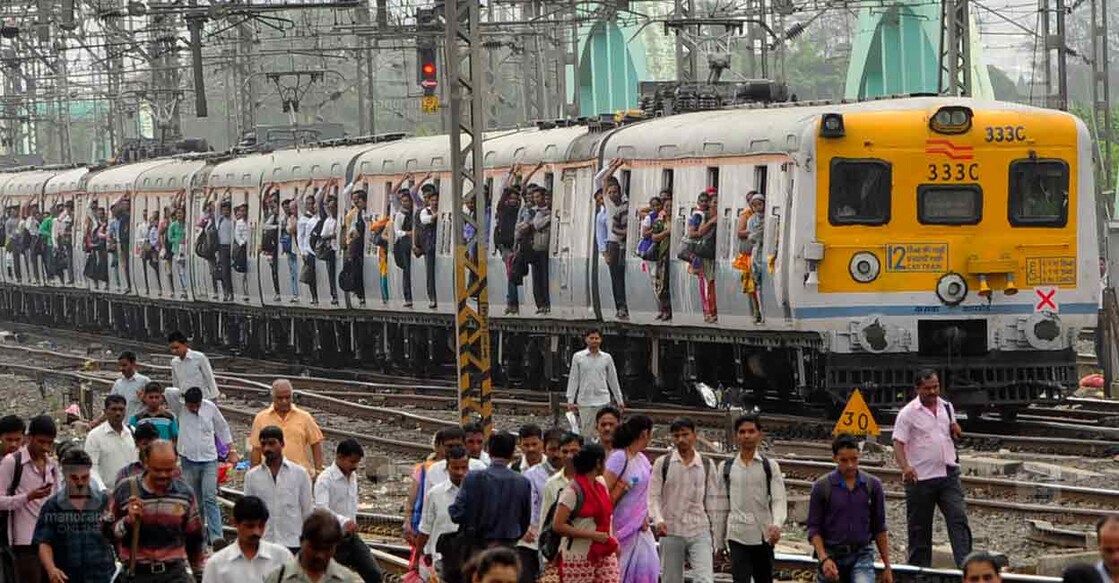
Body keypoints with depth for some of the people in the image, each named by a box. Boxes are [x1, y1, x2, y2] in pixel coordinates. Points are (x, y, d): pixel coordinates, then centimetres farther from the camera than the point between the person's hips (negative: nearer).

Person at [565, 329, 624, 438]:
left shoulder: (607, 358, 6)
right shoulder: (578, 357, 3)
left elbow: (613, 380, 13)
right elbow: (573, 379, 4)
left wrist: (619, 400, 14)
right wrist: (570, 400, -1)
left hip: (603, 401, 0)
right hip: (585, 401, 0)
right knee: (587, 433, 0)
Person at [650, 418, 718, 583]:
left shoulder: (707, 465, 6)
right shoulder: (662, 463, 2)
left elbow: (712, 501, 10)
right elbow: (653, 496, 1)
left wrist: (714, 534, 9)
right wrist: (658, 520, -18)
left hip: (700, 532, 0)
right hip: (671, 532, 0)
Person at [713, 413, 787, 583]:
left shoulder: (770, 467, 3)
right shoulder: (726, 468, 8)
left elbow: (779, 501, -7)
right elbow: (722, 507, 12)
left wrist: (776, 525, -27)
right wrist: (719, 541, 12)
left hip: (763, 536, 0)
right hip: (737, 536, 0)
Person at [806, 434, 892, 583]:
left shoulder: (872, 485, 1)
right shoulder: (822, 487, -4)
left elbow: (879, 528, 8)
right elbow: (814, 528, -2)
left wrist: (887, 566, 6)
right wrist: (824, 559, -17)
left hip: (862, 556, 0)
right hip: (832, 556, 0)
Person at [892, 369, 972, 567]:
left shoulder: (947, 407, 11)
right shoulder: (908, 413, -6)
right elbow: (898, 444, -12)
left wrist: (955, 429, 2)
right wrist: (905, 467, -30)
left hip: (948, 474, 4)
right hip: (920, 477, -4)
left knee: (958, 518, -9)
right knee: (920, 528, 5)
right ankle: (918, 568, 15)